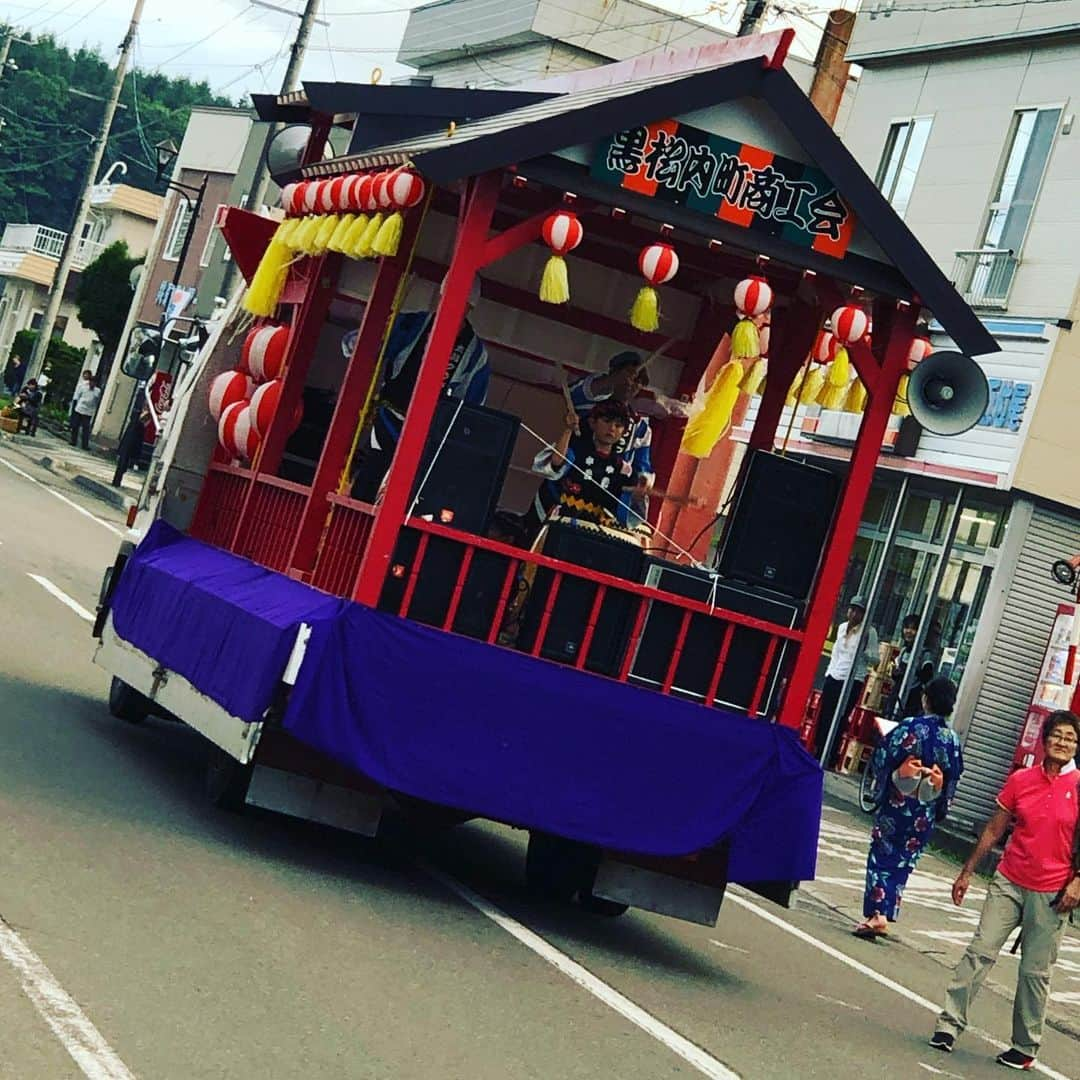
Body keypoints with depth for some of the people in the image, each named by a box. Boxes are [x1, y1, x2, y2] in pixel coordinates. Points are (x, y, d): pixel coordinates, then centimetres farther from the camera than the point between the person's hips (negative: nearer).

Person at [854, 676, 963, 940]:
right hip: (925, 816, 3)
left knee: (882, 856, 3)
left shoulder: (910, 727, -10)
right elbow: (954, 778, 3)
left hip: (897, 804, -3)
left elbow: (881, 759, -8)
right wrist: (940, 810, 10)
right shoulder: (952, 739, 1)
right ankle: (886, 914, 7)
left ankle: (877, 913, -7)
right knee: (902, 863, 10)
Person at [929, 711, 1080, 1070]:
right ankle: (949, 1024, 3)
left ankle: (1025, 1047, 16)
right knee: (980, 952, -3)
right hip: (1009, 882, 2)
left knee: (1035, 971, 5)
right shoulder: (1020, 781, 1)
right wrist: (967, 872, 12)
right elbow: (994, 830, 9)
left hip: (1050, 893, -2)